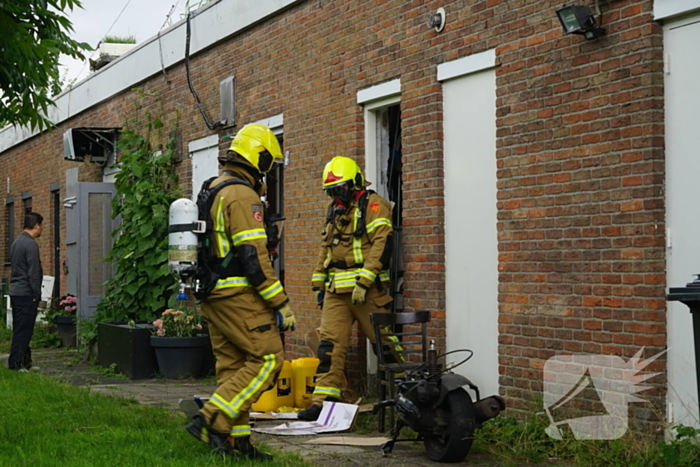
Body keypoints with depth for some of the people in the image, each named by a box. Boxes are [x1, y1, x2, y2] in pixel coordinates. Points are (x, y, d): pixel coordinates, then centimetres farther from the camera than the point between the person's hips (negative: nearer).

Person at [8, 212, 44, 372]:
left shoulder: (16, 242, 15)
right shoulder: (31, 244, -14)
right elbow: (33, 272, -17)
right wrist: (36, 295, -13)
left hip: (15, 292, 10)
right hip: (26, 294, -10)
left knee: (20, 329, 12)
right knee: (23, 330, -6)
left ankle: (24, 361, 17)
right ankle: (16, 363, -6)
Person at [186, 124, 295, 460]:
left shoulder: (213, 191, 17)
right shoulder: (243, 196, -15)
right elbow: (253, 257, -20)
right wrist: (281, 304, -17)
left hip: (212, 294, 10)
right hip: (238, 295, -10)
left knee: (233, 365, 11)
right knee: (268, 358, -7)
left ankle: (236, 440, 11)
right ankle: (211, 420, -12)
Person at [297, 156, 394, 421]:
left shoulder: (372, 205, -5)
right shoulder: (335, 211, 20)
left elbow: (382, 245, -16)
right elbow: (325, 249, 27)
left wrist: (364, 282, -21)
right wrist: (319, 285, 23)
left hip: (367, 290, -7)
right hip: (337, 291, 7)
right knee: (329, 345, -1)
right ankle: (323, 401, -1)